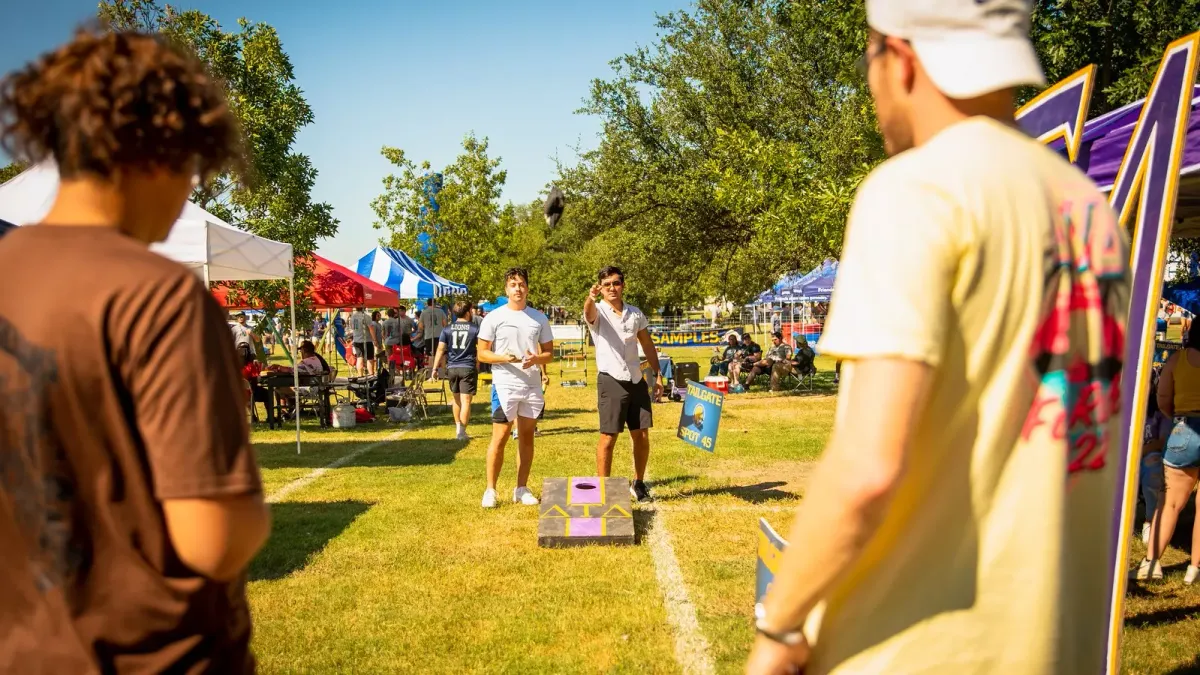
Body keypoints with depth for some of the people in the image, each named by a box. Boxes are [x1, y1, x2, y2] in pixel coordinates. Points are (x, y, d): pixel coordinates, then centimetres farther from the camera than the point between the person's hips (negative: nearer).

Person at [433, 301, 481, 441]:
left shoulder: (447, 329, 4)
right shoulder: (475, 329, -3)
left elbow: (440, 350, 0)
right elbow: (480, 350, -3)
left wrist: (435, 368, 2)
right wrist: (477, 363, 12)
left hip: (452, 368, 3)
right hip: (468, 368, -3)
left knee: (456, 398, 20)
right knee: (466, 401, -3)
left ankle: (458, 427, 25)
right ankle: (462, 431, -7)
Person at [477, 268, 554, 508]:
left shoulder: (539, 318, 8)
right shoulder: (494, 317, -2)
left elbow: (549, 353, 10)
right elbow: (482, 354, -1)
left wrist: (535, 359, -12)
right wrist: (503, 357, -20)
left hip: (532, 385, 4)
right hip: (504, 385, -4)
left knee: (526, 436, 9)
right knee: (500, 437, -5)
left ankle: (521, 489, 18)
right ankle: (490, 490, 3)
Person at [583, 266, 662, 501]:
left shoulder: (635, 314, 10)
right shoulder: (597, 312, -5)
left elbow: (648, 345, 18)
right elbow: (589, 312, -30)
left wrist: (657, 375, 12)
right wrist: (591, 298, -54)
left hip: (637, 380, 5)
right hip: (611, 380, -5)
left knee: (642, 435, 9)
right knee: (609, 436, -4)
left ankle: (638, 484, 24)